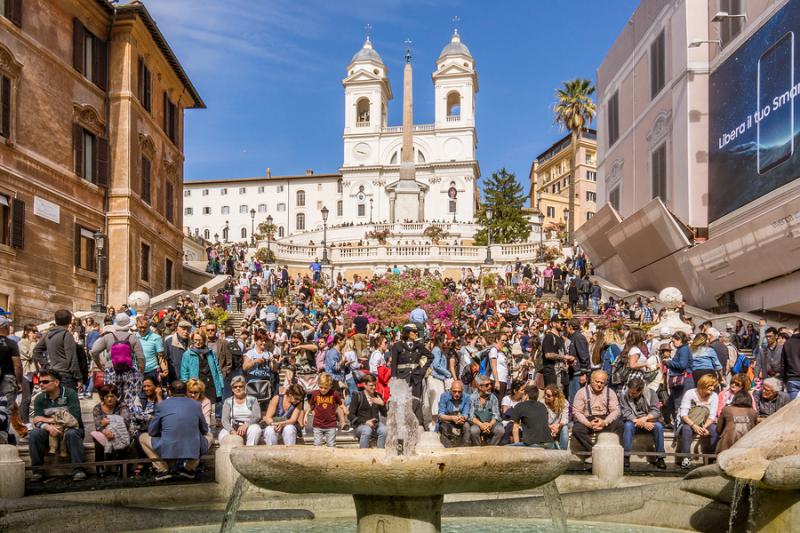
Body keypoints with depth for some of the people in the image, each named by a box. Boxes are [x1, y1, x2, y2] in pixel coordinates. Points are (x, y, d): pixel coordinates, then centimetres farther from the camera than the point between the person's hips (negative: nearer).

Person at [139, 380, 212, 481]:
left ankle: (163, 470, 14)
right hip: (193, 450, 1)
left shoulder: (161, 405, 3)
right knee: (208, 436, 33)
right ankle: (189, 468, 20)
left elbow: (152, 432, 10)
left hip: (167, 450, -1)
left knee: (142, 437, 25)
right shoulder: (196, 405, 6)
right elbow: (204, 430, 17)